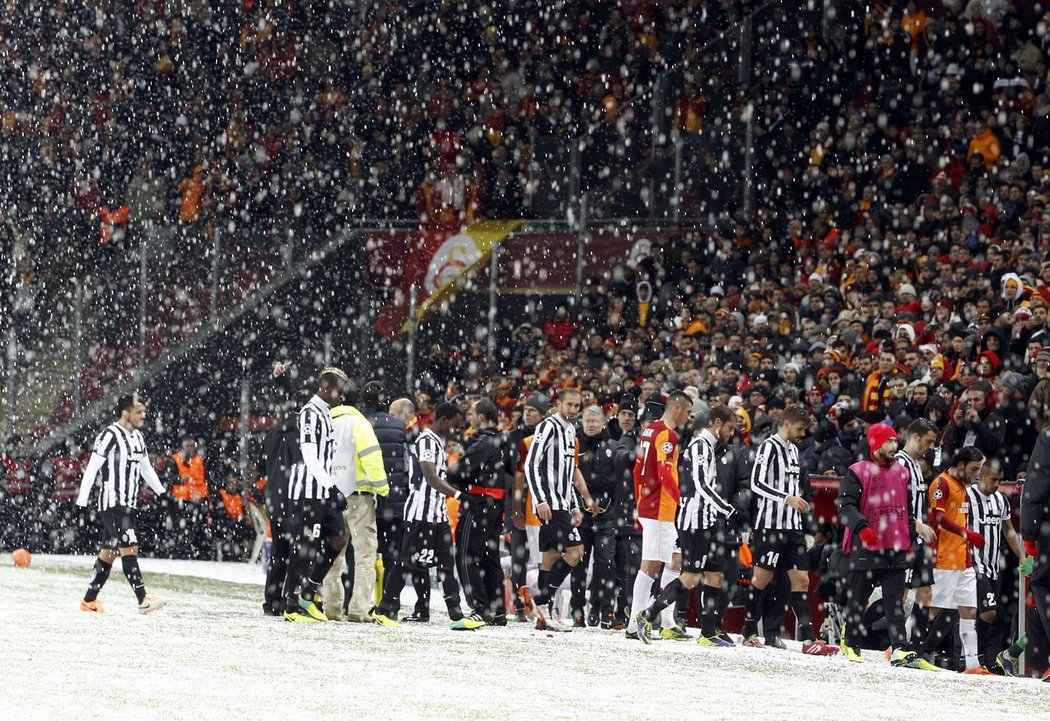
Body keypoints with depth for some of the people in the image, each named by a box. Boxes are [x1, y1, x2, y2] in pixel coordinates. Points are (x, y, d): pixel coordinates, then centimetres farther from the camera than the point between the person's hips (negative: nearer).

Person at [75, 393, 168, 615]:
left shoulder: (137, 437, 14)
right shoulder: (110, 436, -12)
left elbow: (146, 469, 25)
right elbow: (92, 469, -13)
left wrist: (162, 493, 22)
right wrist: (81, 502, -16)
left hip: (128, 504, 9)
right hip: (112, 503, -9)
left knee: (109, 552, 11)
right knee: (129, 547, -16)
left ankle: (89, 600, 19)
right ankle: (143, 601, -23)